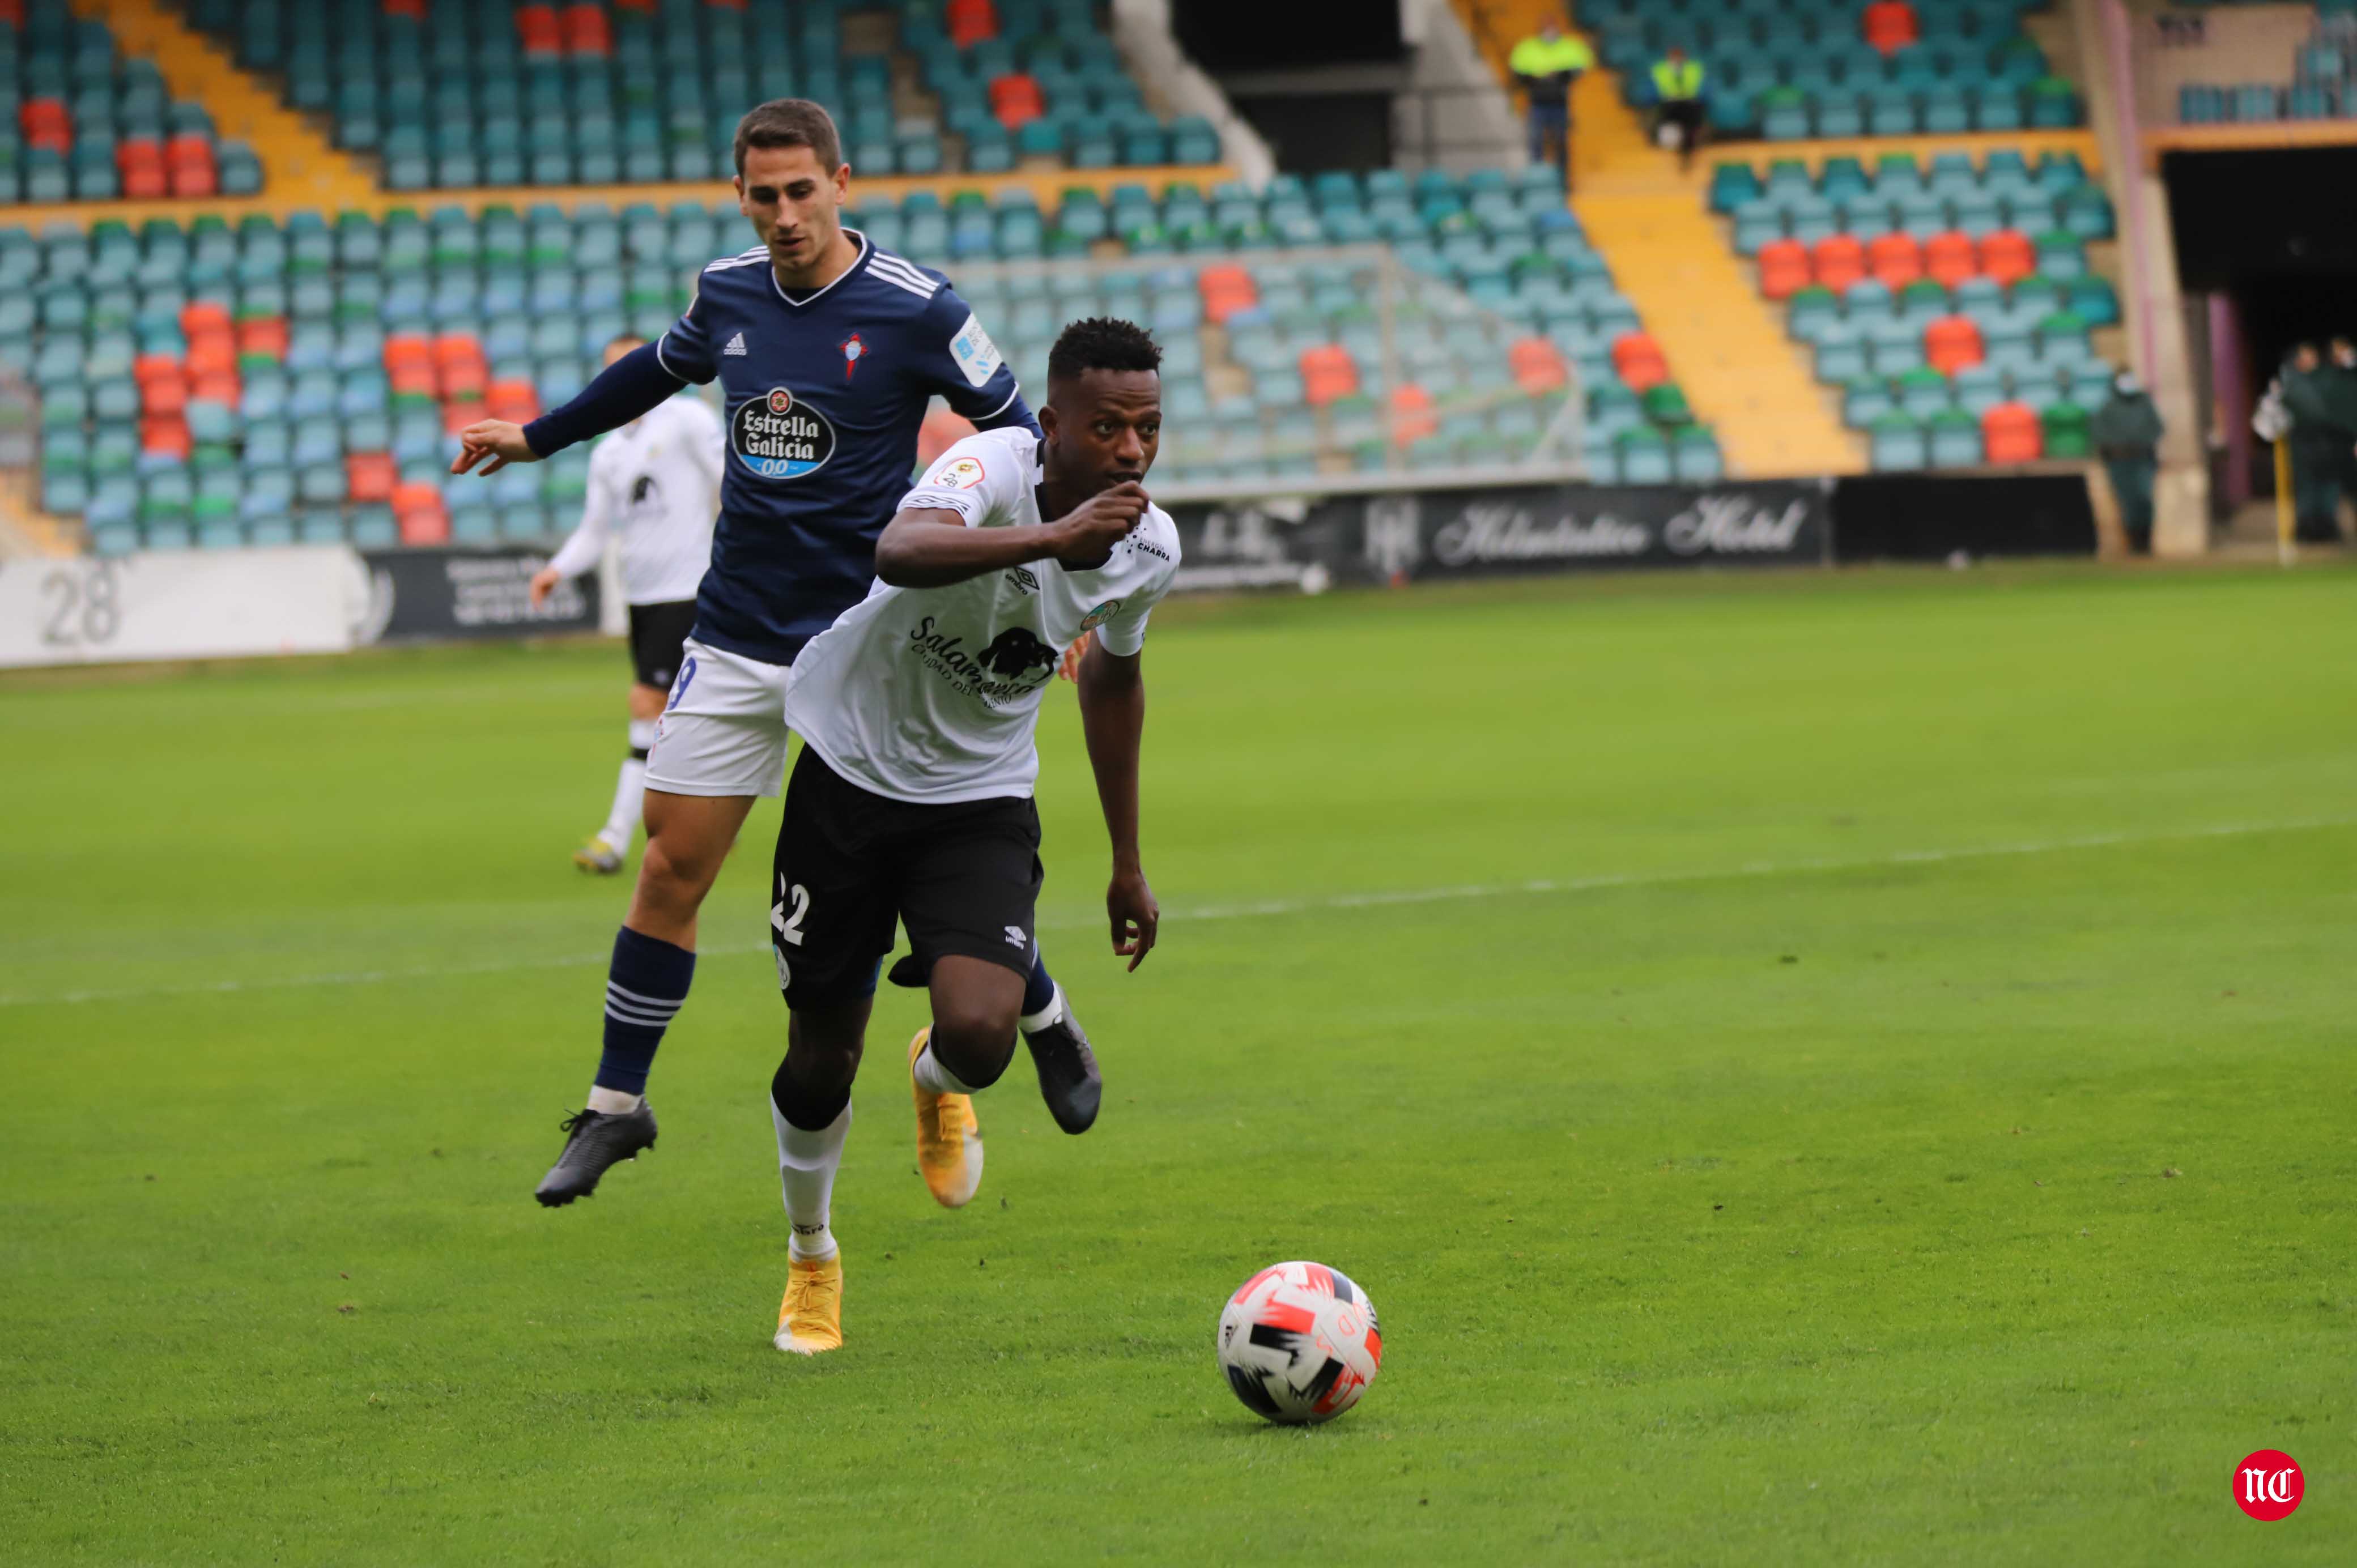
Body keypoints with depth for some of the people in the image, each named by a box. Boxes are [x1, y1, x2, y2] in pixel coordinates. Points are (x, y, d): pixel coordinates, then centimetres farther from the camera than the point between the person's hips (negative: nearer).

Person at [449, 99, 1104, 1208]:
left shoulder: (915, 311, -11)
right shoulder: (728, 293, 3)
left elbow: (1019, 436, -2)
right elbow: (661, 370, 25)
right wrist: (537, 438, 33)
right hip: (736, 645, 4)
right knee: (671, 869, 1)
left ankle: (1046, 1024, 28)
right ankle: (615, 1106, 12)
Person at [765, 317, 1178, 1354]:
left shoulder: (1148, 547, -8)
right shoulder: (994, 467, -26)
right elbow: (902, 551, -50)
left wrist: (1128, 865, 19)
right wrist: (1053, 536, -62)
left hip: (981, 803, 3)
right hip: (851, 770, -3)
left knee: (979, 1037, -21)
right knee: (822, 1059, 5)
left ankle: (937, 1080, 19)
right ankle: (811, 1258, 35)